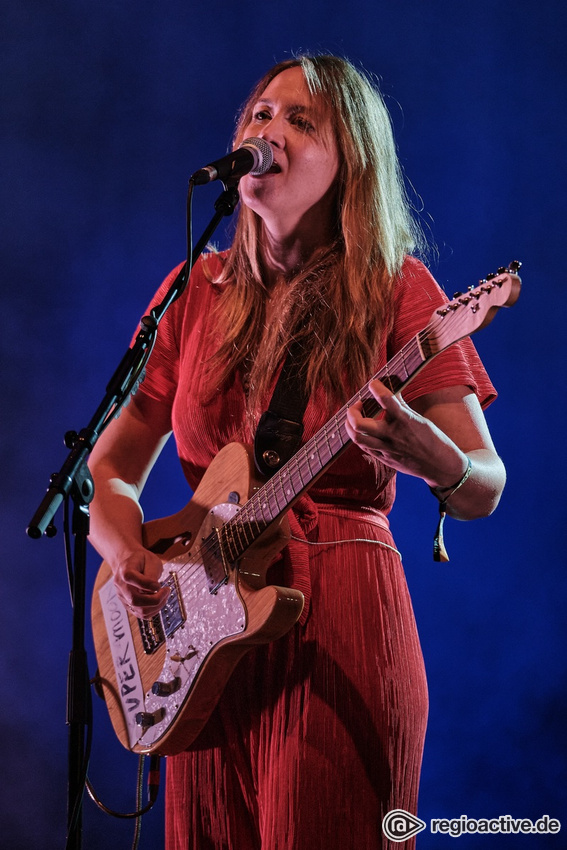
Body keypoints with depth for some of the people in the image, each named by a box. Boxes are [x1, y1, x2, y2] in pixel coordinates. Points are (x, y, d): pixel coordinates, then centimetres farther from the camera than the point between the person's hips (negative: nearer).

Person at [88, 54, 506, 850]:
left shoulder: (395, 290, -4)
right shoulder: (198, 291, 8)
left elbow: (484, 493, -8)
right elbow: (108, 469, 13)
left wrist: (428, 455, -31)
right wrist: (127, 556, -8)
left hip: (340, 622, -4)